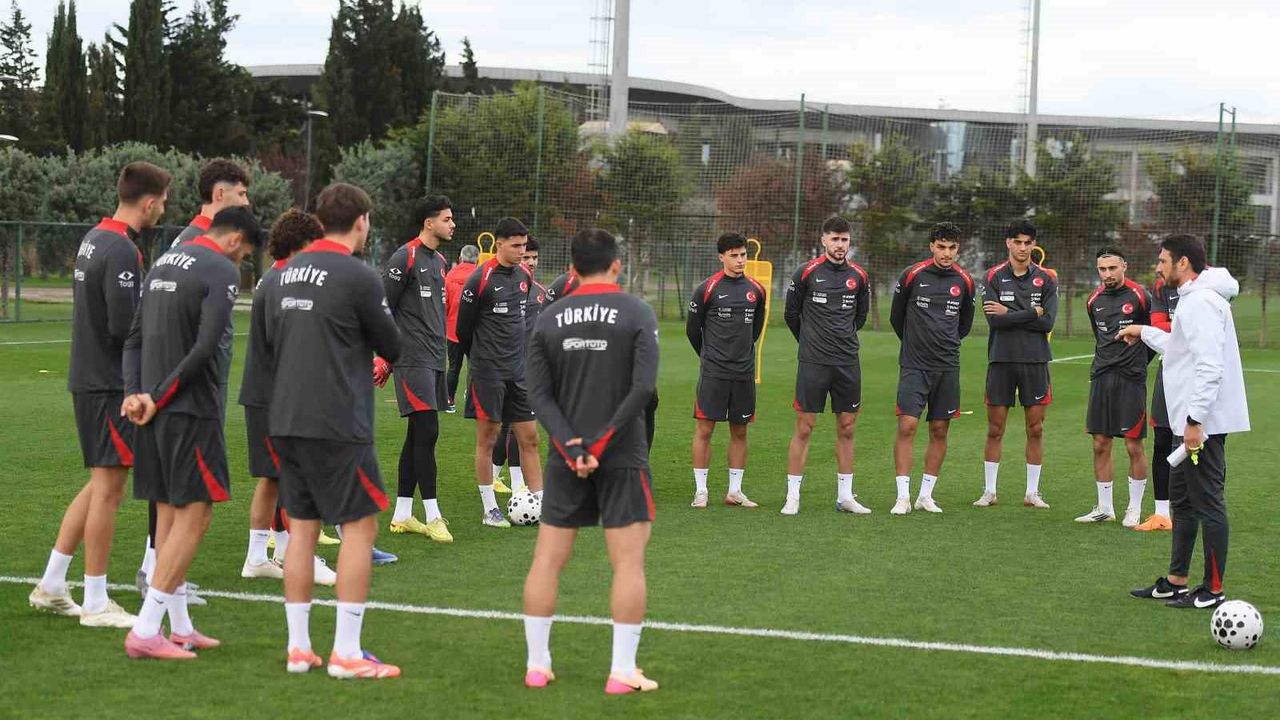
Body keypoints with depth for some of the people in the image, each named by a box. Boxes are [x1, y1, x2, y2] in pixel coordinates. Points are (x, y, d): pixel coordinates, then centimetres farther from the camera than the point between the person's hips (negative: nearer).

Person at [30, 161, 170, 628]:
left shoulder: (94, 238, 12)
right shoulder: (122, 250, -18)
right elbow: (124, 324, -24)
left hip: (88, 378, 10)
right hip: (111, 384, -10)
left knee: (100, 484, 17)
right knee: (108, 488, -2)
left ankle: (51, 585, 20)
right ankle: (96, 604, 4)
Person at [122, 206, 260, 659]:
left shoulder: (164, 264, 16)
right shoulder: (222, 271, -10)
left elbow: (135, 337, 13)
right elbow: (205, 347, -19)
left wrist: (134, 393, 3)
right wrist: (157, 396, -12)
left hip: (155, 407, 8)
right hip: (191, 409, -8)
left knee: (169, 512, 13)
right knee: (194, 513, -4)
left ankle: (180, 627, 19)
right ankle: (145, 631, -8)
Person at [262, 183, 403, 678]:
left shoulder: (285, 274, 10)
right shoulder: (358, 276, -11)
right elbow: (392, 348, -4)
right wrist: (375, 360, 21)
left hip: (284, 420, 7)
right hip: (338, 423, -7)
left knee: (301, 526, 12)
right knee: (360, 525, 0)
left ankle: (298, 647, 14)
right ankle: (346, 653, -2)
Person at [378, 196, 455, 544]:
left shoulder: (438, 261, 17)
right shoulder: (405, 257, -11)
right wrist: (385, 357, -12)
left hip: (434, 359, 9)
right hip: (413, 359, -9)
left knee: (418, 435, 10)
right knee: (427, 432, -11)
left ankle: (401, 516, 15)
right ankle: (433, 517, -8)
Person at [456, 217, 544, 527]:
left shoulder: (525, 275, 9)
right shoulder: (481, 278, -11)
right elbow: (463, 327, -4)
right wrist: (480, 359, 6)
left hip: (519, 370, 6)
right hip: (488, 371, -6)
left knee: (529, 438, 5)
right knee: (487, 438, 0)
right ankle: (490, 509, 7)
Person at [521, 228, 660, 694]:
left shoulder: (548, 319, 4)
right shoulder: (637, 314, -4)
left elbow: (539, 394, -3)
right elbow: (643, 387, -15)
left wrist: (572, 449, -8)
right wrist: (600, 441, -12)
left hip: (565, 458, 3)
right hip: (622, 457, -3)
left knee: (547, 560, 9)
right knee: (628, 563, 1)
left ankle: (536, 665, 12)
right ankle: (622, 673, -2)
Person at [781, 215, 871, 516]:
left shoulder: (859, 276, 6)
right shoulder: (807, 272, -3)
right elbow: (791, 314, 8)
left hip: (848, 363, 3)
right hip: (812, 363, -3)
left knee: (847, 428, 7)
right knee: (804, 428, -2)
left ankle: (845, 496, 16)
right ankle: (792, 496, 4)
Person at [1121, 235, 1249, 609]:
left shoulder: (1201, 302, -18)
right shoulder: (1193, 298, 16)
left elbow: (1210, 365, -25)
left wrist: (1195, 419, -26)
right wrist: (1145, 333, 35)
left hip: (1204, 422, -11)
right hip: (1190, 421, 11)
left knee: (1208, 503, -5)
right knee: (1182, 501, 16)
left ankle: (1213, 590, 0)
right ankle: (1175, 582, 23)